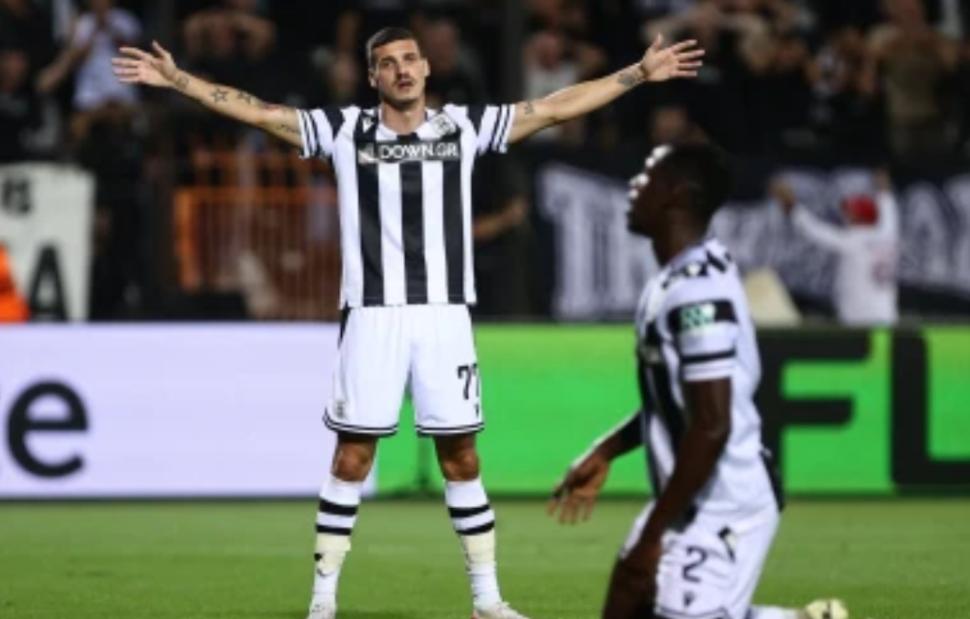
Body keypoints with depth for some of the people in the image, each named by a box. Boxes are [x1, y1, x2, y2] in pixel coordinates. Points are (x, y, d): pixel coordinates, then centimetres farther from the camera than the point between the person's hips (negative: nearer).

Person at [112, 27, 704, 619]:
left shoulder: (462, 126, 7)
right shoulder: (347, 129, 3)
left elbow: (556, 107, 8)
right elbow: (260, 112, 1)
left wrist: (640, 74, 6)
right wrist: (178, 79, -6)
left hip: (445, 315, 1)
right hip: (373, 316, -1)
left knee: (461, 458, 4)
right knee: (352, 459, -1)